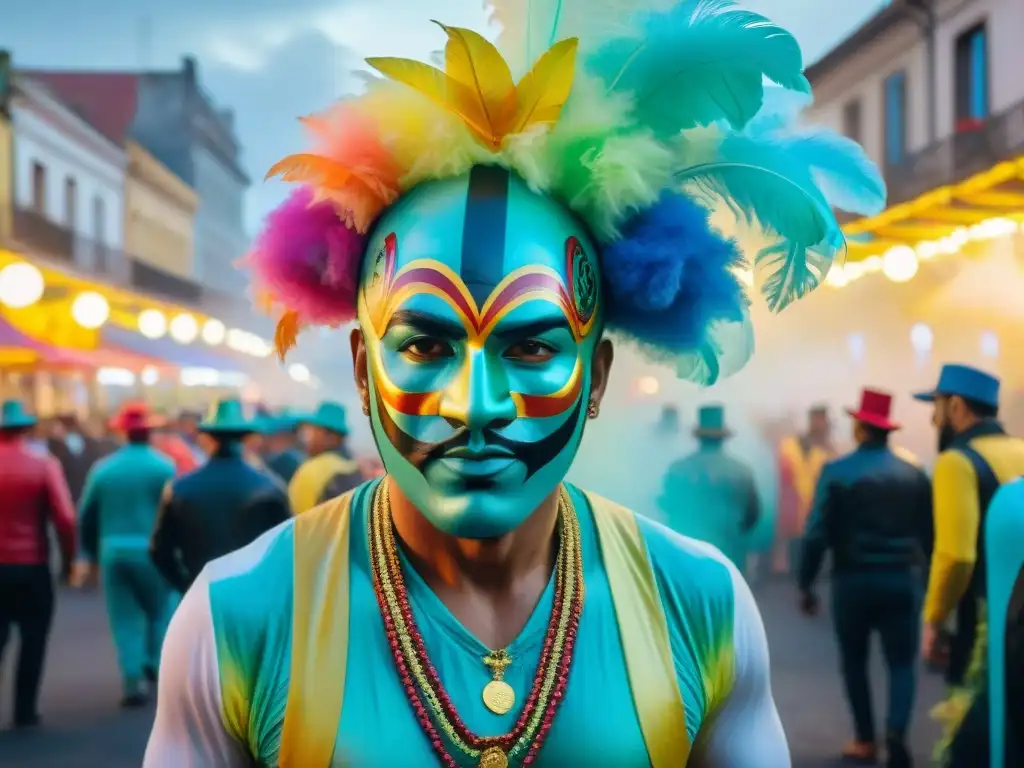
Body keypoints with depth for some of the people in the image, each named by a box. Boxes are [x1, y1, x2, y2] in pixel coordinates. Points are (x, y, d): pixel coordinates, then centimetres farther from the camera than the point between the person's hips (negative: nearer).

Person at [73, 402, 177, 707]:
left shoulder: (103, 468, 6)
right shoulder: (163, 466, -5)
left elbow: (86, 515, 10)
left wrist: (87, 556, 19)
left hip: (113, 550, 3)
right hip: (151, 550, -3)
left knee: (125, 618, 7)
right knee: (161, 610, 15)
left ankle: (134, 684, 1)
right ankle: (156, 666, 8)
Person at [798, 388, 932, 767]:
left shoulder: (836, 471, -6)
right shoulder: (914, 474, 2)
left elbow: (817, 534, -9)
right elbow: (929, 534, 4)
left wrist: (806, 584, -1)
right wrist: (930, 581, 15)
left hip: (852, 581, -1)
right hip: (902, 581, 1)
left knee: (854, 662, 15)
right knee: (902, 663, 8)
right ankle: (896, 732, -16)